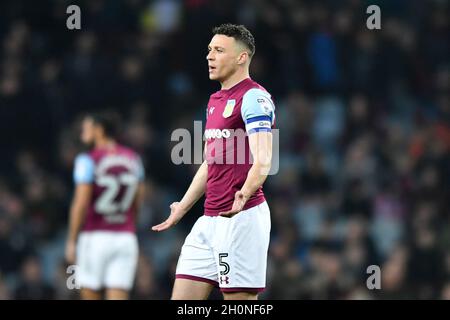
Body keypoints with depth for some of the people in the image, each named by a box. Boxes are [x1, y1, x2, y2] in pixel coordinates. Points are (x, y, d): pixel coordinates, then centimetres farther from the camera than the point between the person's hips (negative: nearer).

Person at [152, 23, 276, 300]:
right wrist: (182, 208, 33)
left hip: (242, 218, -9)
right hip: (209, 220, 9)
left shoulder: (254, 97, -11)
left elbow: (262, 161, -22)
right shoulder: (215, 101, 18)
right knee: (181, 300, 4)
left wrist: (244, 194, -40)